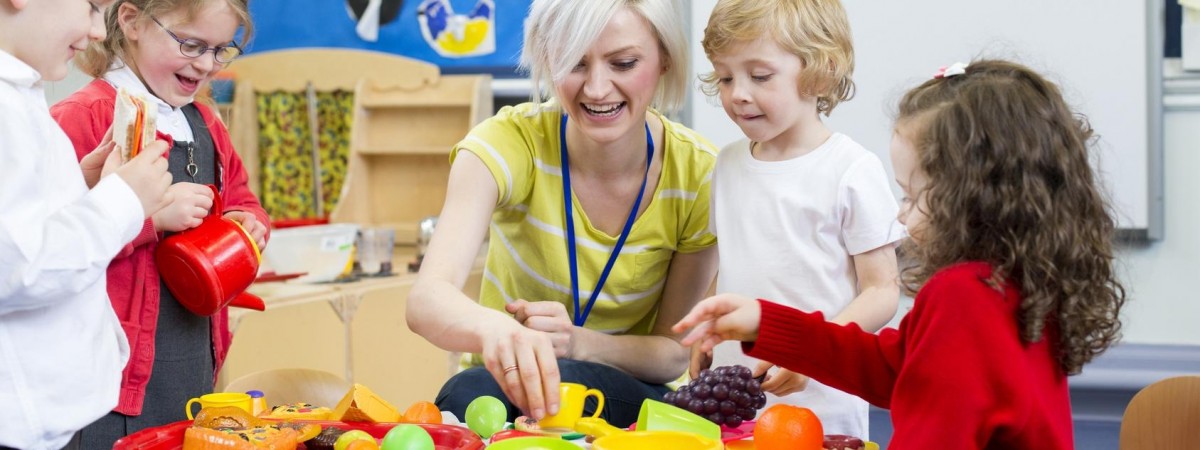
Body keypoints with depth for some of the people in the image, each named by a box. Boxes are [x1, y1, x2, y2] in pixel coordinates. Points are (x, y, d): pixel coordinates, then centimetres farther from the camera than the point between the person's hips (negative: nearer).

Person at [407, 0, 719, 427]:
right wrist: (493, 329, -55)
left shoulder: (697, 173, -13)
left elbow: (674, 353, -6)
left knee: (566, 382, -34)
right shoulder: (509, 142, -17)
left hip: (634, 394, 0)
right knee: (472, 393, -34)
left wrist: (580, 344, -28)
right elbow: (427, 299, -30)